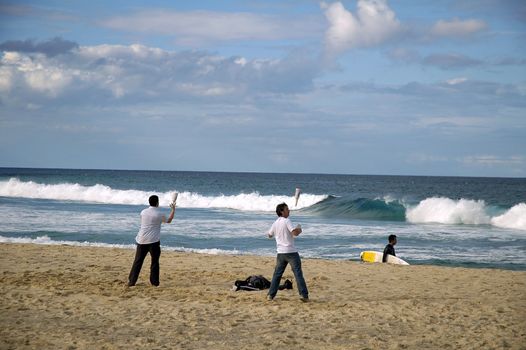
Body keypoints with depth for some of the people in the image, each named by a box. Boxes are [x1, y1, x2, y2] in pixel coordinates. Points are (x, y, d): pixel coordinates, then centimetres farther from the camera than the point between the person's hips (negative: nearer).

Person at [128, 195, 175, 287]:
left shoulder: (143, 212, 4)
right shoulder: (159, 214, -5)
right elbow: (169, 220, 13)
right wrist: (173, 209, 26)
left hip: (142, 241, 3)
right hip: (153, 241, -3)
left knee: (138, 261, 7)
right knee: (155, 262, 8)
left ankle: (131, 281, 6)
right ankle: (154, 282, 10)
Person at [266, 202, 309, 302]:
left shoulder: (275, 223, 10)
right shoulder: (287, 221, -10)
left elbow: (270, 235, 25)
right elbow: (295, 233, -21)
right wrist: (299, 229, 0)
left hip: (280, 253, 6)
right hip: (291, 252, -6)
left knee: (277, 274, 13)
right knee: (298, 274, -4)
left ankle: (270, 295, 12)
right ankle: (303, 295, -8)